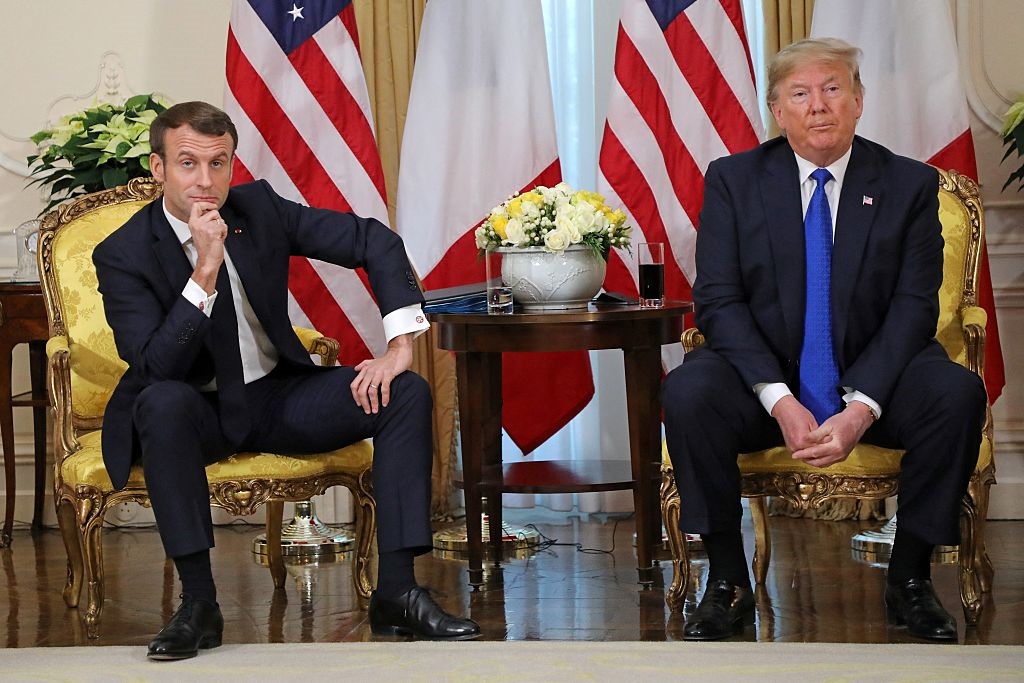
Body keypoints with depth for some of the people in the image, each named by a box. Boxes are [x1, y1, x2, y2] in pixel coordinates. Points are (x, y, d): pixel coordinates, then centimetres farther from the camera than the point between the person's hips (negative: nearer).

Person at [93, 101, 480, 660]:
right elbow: (154, 368, -27)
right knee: (163, 401, -39)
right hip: (198, 413, -4)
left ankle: (396, 592, -19)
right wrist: (206, 272, -34)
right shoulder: (123, 255, -15)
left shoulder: (257, 207, -5)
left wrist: (400, 346, -13)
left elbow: (374, 241, -2)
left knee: (406, 392, -17)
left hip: (279, 395, 4)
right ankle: (198, 604, -30)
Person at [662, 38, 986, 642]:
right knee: (687, 393, -31)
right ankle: (728, 584, -17)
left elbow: (914, 305, -6)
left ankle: (911, 579, -12)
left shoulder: (910, 185, 1)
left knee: (957, 393, -29)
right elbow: (719, 300, -7)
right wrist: (780, 401, -22)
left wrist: (861, 407, -22)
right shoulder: (733, 180, 1)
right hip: (765, 378, 0)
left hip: (873, 381, 0)